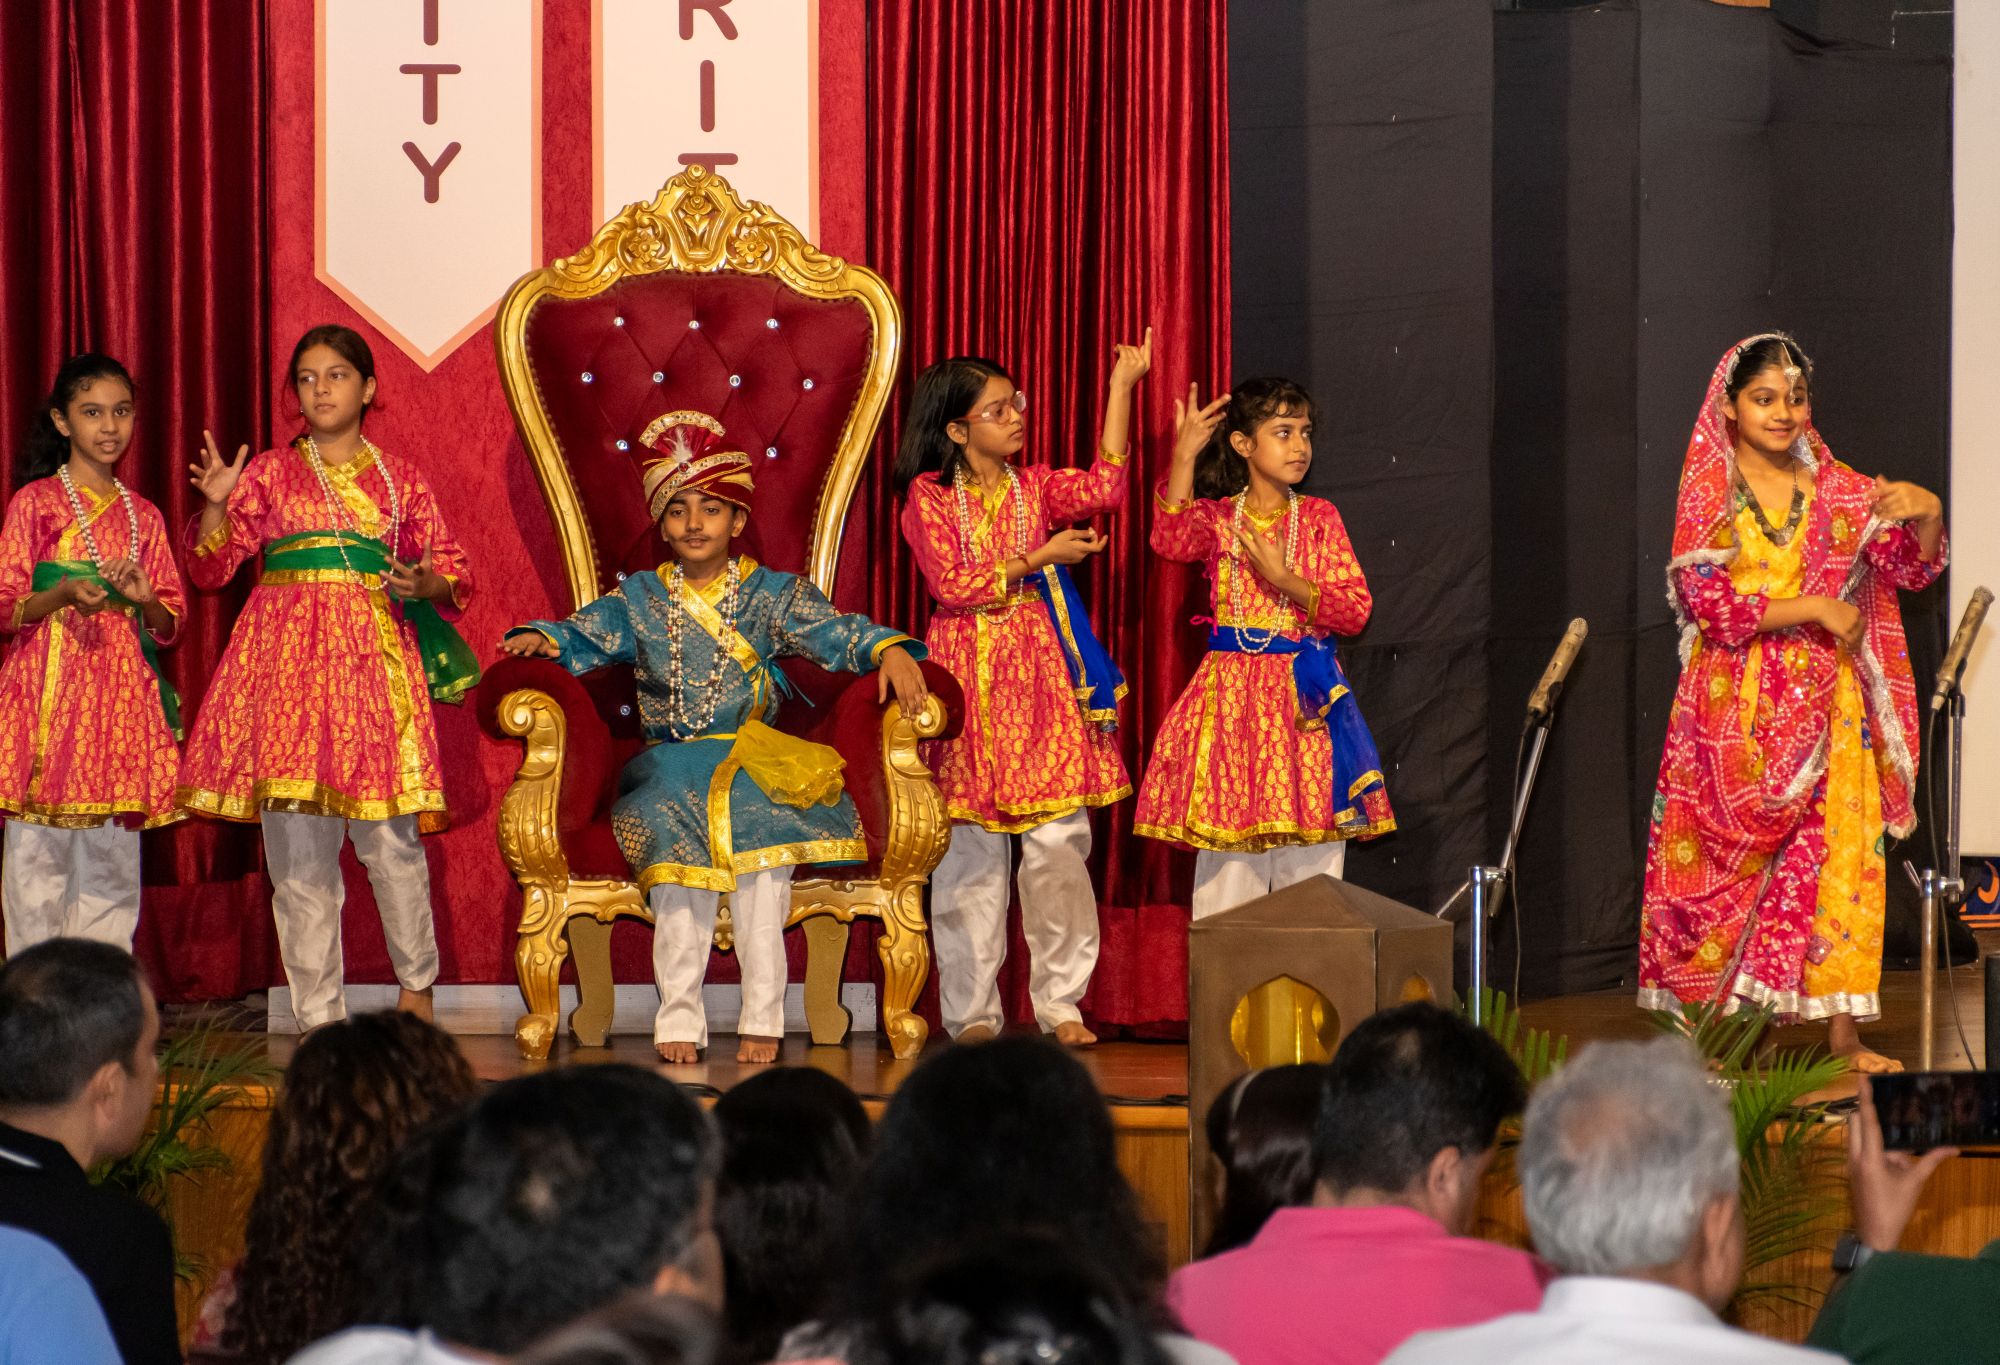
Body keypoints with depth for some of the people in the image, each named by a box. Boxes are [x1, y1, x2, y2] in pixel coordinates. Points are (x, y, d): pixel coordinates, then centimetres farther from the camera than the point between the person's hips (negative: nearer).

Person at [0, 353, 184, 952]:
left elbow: (169, 624, 14)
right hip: (49, 683, -3)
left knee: (112, 857, 1)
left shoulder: (142, 516, 13)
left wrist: (145, 601, -8)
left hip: (123, 689, 3)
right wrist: (64, 594, -18)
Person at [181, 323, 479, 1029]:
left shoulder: (400, 477, 11)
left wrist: (425, 584, -9)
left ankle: (417, 983, 18)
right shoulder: (270, 473, 10)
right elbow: (211, 567, 7)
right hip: (286, 661, 0)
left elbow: (452, 569, 12)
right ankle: (318, 1017, 3)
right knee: (295, 843, -2)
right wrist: (215, 504, -10)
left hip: (376, 657, 0)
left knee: (390, 837, -5)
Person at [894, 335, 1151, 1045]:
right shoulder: (928, 497, 1)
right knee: (971, 847, 0)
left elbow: (1103, 489, -9)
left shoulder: (1036, 487, 10)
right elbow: (952, 585, -9)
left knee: (1058, 840, -4)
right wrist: (1039, 559, -11)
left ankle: (1060, 1004, 4)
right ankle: (972, 1011, 7)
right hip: (968, 677, -2)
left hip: (1042, 673, 2)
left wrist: (1121, 388, -10)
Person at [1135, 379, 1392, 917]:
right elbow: (1171, 542, -19)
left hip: (1304, 695, 0)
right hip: (1230, 693, 0)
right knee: (1229, 858, -1)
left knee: (1310, 856, -1)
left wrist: (1285, 580, -14)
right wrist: (1183, 458, -26)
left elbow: (1356, 610, -2)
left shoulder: (1318, 518, 6)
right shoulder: (1217, 518, 4)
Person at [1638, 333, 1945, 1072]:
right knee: (1727, 865, -2)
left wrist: (1927, 514, -21)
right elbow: (1708, 604, -11)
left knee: (1837, 856, -3)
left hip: (1824, 706, 2)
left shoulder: (1838, 491, 7)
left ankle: (1843, 1032, 1)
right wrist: (1814, 609, -14)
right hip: (1736, 710, -2)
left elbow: (1910, 569, 0)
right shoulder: (1708, 496, 0)